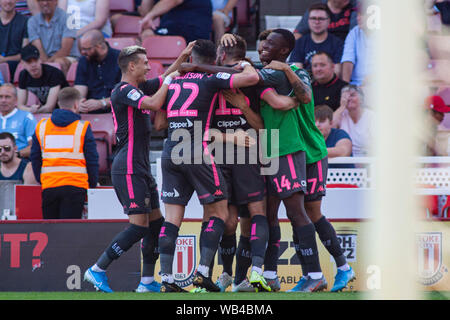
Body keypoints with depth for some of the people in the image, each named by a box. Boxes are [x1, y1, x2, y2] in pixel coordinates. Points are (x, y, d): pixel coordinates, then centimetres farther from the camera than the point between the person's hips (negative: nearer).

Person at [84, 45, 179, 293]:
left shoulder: (138, 88, 17)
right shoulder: (123, 90, -11)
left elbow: (168, 78, 29)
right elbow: (154, 104, -26)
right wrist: (169, 80, -12)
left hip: (141, 170, 10)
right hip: (128, 169, -10)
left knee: (156, 222, 8)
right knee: (139, 226, -13)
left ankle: (147, 281, 11)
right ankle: (97, 270, -8)